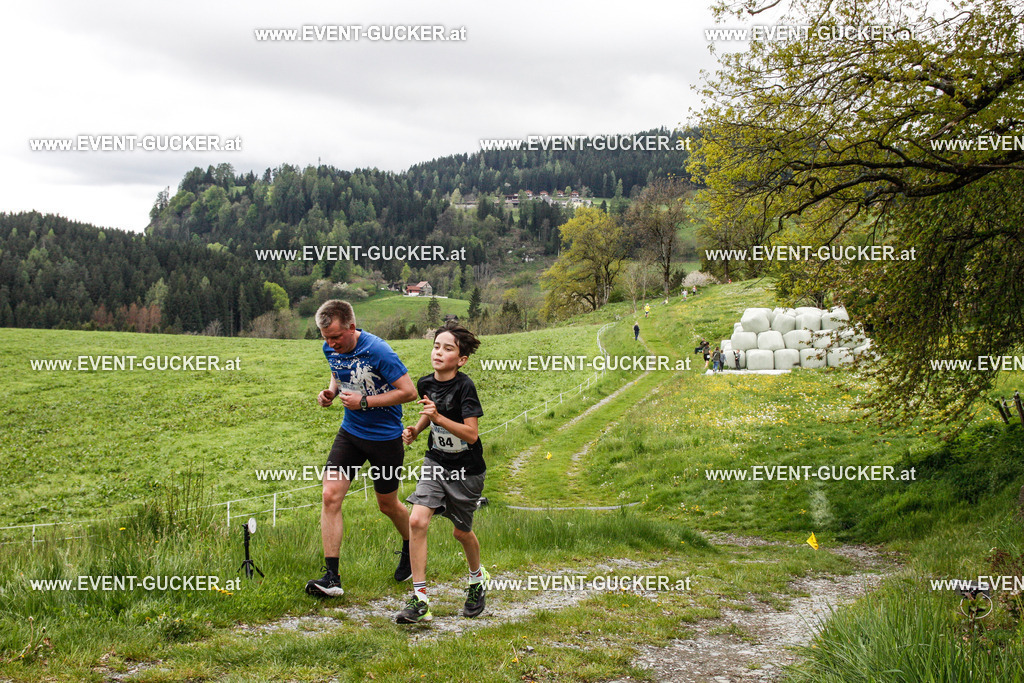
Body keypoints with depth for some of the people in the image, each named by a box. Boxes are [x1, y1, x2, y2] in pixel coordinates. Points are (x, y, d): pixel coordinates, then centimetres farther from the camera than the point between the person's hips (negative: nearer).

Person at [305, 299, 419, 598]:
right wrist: (331, 392, -2)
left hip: (385, 437, -5)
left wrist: (364, 401, -23)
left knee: (387, 504, 11)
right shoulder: (331, 349, -3)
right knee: (330, 496, -10)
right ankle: (331, 577, -7)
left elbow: (409, 391, -20)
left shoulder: (378, 351, -24)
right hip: (350, 432, 5)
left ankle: (410, 550, 42)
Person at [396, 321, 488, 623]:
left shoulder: (464, 387, -21)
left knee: (461, 531, 11)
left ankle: (477, 579, 43)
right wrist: (415, 429, 2)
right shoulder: (426, 383, -3)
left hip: (466, 470, -4)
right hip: (435, 462, 4)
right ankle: (420, 599, -7)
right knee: (417, 521, -13)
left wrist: (438, 418, -34)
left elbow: (471, 434, -25)